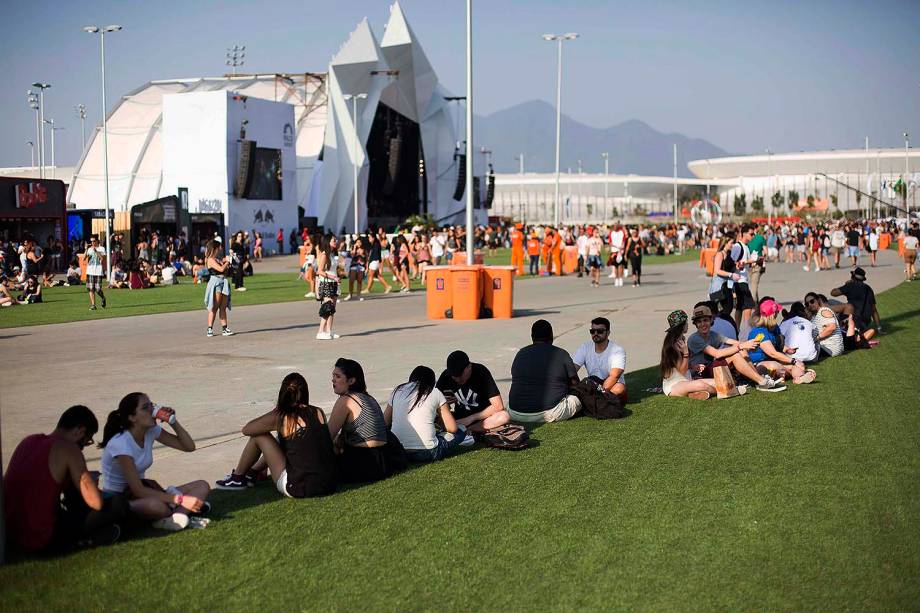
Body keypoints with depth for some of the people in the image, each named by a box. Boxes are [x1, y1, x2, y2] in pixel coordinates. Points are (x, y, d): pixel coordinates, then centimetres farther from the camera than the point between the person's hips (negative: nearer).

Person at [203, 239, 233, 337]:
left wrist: (226, 261, 8)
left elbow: (226, 271, 19)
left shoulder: (219, 259, 15)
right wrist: (227, 262, -2)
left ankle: (225, 328, 9)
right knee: (214, 307, -5)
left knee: (223, 308, 7)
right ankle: (210, 329, -1)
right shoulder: (211, 260, -9)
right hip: (215, 282, -8)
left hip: (224, 282, 8)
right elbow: (221, 269, -18)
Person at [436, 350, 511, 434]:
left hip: (481, 418, -1)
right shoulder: (446, 376, -9)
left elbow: (498, 406, -19)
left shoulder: (481, 372, -15)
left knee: (505, 416, -32)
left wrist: (471, 418, -22)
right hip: (457, 418, 1)